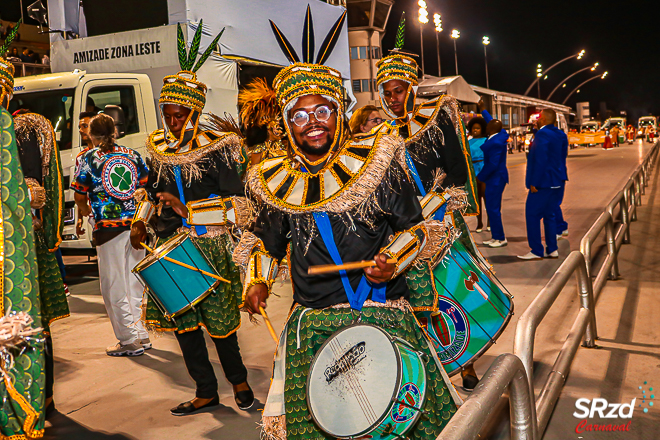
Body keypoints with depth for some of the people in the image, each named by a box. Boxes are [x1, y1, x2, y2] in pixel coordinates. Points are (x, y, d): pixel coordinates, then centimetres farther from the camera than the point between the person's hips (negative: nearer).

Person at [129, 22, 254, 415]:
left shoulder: (217, 151, -11)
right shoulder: (158, 149, 7)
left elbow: (239, 210, -16)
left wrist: (189, 210, -21)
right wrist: (141, 221, 6)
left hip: (209, 249, -6)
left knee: (219, 323, 5)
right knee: (182, 320, 11)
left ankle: (239, 379, 32)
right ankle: (206, 391, 27)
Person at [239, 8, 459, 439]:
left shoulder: (376, 162, -2)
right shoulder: (278, 183, 6)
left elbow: (414, 226, 5)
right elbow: (266, 242, 19)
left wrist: (393, 260, -13)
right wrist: (257, 281, 2)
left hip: (383, 312, -2)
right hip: (312, 322, 2)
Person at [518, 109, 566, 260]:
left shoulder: (542, 134, -16)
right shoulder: (560, 134, 11)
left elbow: (540, 160, -22)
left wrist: (534, 183, -19)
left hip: (543, 182, -9)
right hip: (556, 182, 9)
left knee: (532, 214, -3)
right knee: (549, 214, 15)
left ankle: (536, 251, -1)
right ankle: (552, 250, 17)